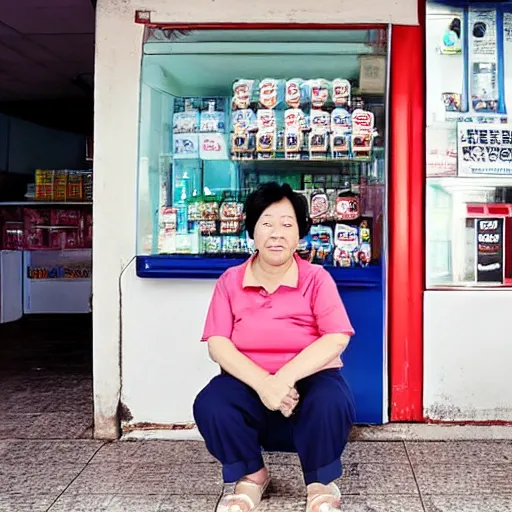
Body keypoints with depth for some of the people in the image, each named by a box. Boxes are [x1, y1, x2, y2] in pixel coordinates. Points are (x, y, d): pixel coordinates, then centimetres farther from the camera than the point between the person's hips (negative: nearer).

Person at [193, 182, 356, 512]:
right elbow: (217, 343, -10)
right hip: (250, 385, 2)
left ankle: (322, 484, -3)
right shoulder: (231, 281, 0)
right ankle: (250, 477, 2)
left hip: (309, 381, -1)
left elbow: (337, 338, -17)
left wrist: (285, 378, -30)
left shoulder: (316, 278, -5)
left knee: (332, 402, -34)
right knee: (211, 404, -28)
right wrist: (262, 383, -28)